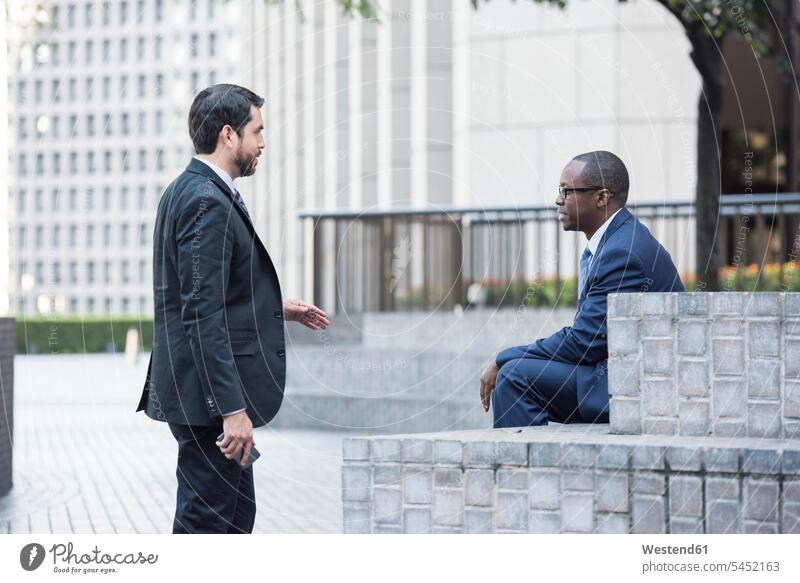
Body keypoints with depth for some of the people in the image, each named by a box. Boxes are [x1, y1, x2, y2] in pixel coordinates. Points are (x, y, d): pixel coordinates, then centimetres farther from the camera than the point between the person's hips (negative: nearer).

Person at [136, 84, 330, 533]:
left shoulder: (188, 191, 14)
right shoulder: (209, 203, -18)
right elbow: (204, 317, -24)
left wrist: (276, 308, 21)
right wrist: (233, 409, -26)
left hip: (198, 394, 11)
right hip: (207, 397, -11)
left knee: (236, 511, 17)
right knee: (206, 516, -4)